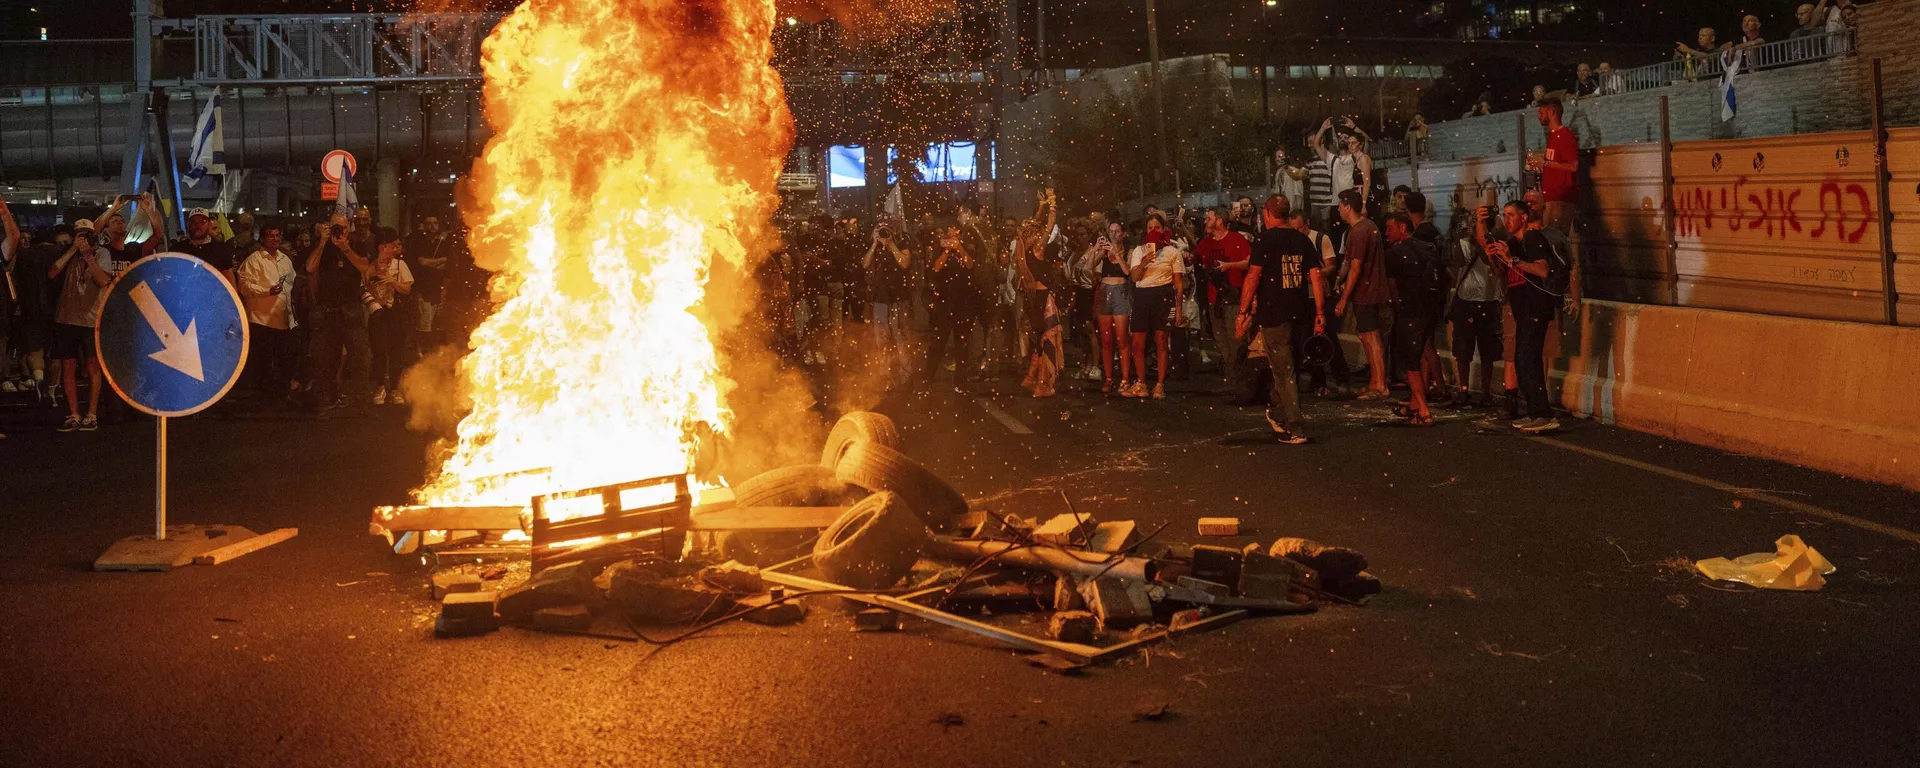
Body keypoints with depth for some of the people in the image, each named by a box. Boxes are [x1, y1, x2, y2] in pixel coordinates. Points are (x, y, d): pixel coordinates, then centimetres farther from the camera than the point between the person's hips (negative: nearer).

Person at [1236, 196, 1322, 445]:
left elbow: (1253, 277, -12)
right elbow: (1316, 277, 6)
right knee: (1285, 366, 20)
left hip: (1273, 313, -5)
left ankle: (1294, 429, -3)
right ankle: (1276, 413, 33)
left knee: (1284, 371, -2)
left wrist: (1243, 313, -8)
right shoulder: (1303, 240, 9)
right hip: (1299, 313, 5)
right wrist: (1320, 313, 9)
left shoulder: (1265, 240, -7)